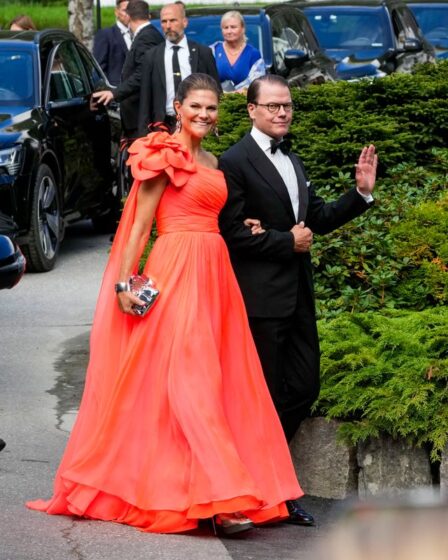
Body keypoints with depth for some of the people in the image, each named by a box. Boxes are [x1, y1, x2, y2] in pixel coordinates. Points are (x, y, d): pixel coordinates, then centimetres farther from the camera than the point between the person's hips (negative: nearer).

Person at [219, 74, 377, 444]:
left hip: (298, 294, 8)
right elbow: (232, 232, -18)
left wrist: (361, 192, 5)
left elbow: (319, 219, 17)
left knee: (304, 389, 10)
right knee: (267, 396, 0)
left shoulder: (293, 161, 16)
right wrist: (287, 242, -14)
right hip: (262, 298, -8)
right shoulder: (235, 162, -11)